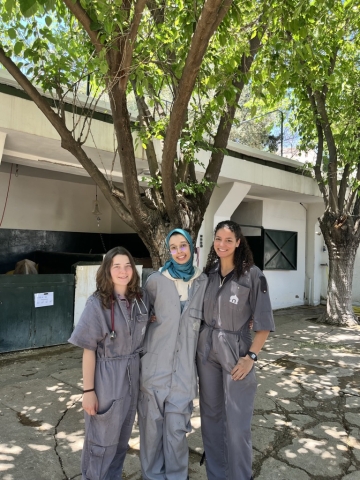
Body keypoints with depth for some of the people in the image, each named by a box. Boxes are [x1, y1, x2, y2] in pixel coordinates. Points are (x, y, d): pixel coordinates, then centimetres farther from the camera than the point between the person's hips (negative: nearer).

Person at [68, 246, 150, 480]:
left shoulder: (142, 298, -3)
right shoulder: (97, 303, -15)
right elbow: (89, 350, -13)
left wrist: (142, 371, 7)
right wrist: (88, 390, -13)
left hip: (133, 376, 5)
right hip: (107, 378, -4)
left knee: (122, 438, 21)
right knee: (103, 440, 12)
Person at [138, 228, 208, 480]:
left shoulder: (203, 282, 1)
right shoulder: (156, 280, -4)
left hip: (184, 366, 1)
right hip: (155, 363, 0)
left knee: (177, 426, 7)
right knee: (152, 422, 12)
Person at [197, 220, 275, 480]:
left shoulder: (252, 275, -12)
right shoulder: (209, 273, 1)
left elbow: (264, 323, -9)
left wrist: (251, 357, -13)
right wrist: (198, 346, 3)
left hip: (236, 352, -4)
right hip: (207, 351, 5)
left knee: (237, 421, 5)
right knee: (211, 415, 16)